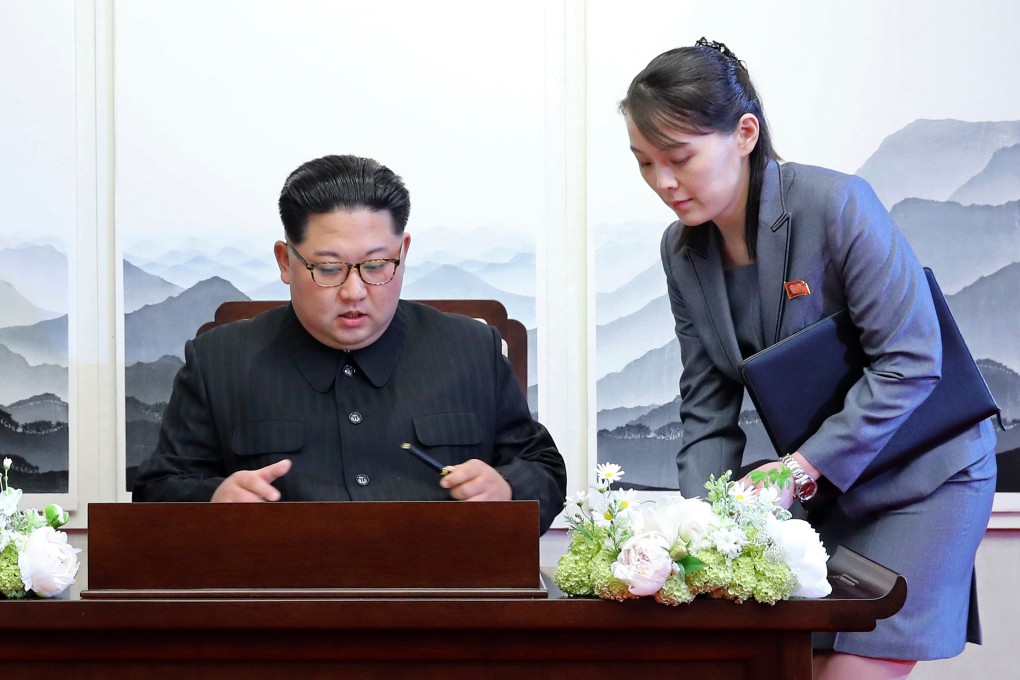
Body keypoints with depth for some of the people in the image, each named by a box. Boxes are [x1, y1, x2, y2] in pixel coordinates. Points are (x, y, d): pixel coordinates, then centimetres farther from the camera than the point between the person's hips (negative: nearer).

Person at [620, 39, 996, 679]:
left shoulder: (837, 205, -22)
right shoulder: (683, 250, -2)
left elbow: (910, 362, -23)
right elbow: (708, 409, 1)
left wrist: (801, 468, -26)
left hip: (920, 476, -6)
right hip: (818, 482, 6)